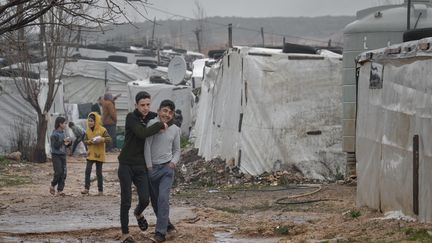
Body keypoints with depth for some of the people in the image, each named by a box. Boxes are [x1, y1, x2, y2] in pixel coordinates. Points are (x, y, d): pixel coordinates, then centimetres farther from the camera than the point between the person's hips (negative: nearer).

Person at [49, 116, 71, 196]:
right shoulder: (54, 134, -12)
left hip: (63, 155, 7)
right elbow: (55, 145, -19)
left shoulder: (62, 133, 9)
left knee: (63, 173, 1)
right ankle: (52, 185, 14)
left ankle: (60, 190, 6)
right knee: (58, 172, -10)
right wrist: (63, 140, -19)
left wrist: (67, 143, -1)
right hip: (56, 155, -7)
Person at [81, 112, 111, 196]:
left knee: (99, 173, 3)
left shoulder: (102, 130, -9)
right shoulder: (88, 131, 5)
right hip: (90, 154, 3)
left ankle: (100, 190, 12)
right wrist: (90, 141, -14)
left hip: (99, 154, -3)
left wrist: (101, 139, -29)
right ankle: (86, 188, -7)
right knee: (87, 171, -8)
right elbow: (85, 141, 7)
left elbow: (109, 139, -13)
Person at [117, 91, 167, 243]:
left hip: (141, 166, 4)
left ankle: (138, 213, 29)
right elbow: (142, 133, -26)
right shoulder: (131, 118, -10)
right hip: (126, 166, -4)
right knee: (126, 201, -3)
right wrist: (160, 125, -17)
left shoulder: (151, 117, 6)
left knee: (144, 199, -6)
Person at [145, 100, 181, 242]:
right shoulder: (152, 123, -10)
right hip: (152, 168, 0)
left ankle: (161, 231, -15)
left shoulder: (175, 129, 2)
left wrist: (174, 161, -6)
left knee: (163, 198, -15)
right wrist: (149, 166, -10)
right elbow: (147, 145, -10)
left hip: (167, 168, 0)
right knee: (155, 199, 11)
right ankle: (165, 224, 31)